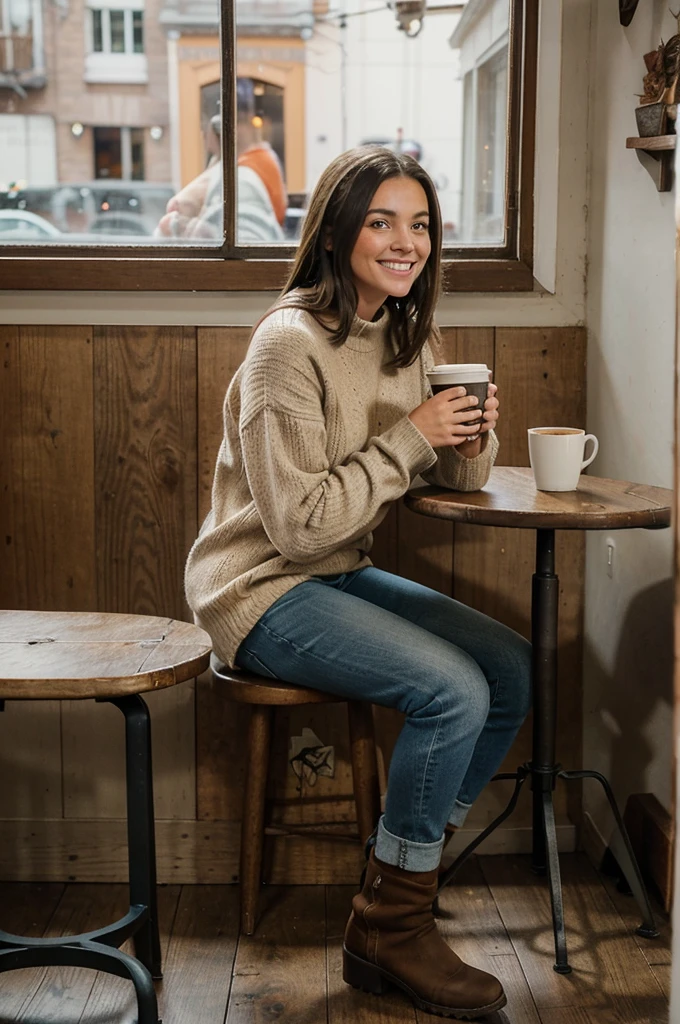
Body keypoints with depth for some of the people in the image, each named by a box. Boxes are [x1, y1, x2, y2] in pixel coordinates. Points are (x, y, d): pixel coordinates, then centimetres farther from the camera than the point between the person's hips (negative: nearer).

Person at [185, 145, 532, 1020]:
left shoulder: (403, 335, 7)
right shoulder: (291, 342, -19)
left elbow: (456, 479, 13)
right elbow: (297, 521, -22)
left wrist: (472, 434, -9)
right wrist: (406, 439, -20)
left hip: (342, 576, 9)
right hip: (261, 589, -8)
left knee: (512, 670, -4)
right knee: (453, 692, -23)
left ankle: (404, 880, 9)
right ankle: (389, 929, -4)